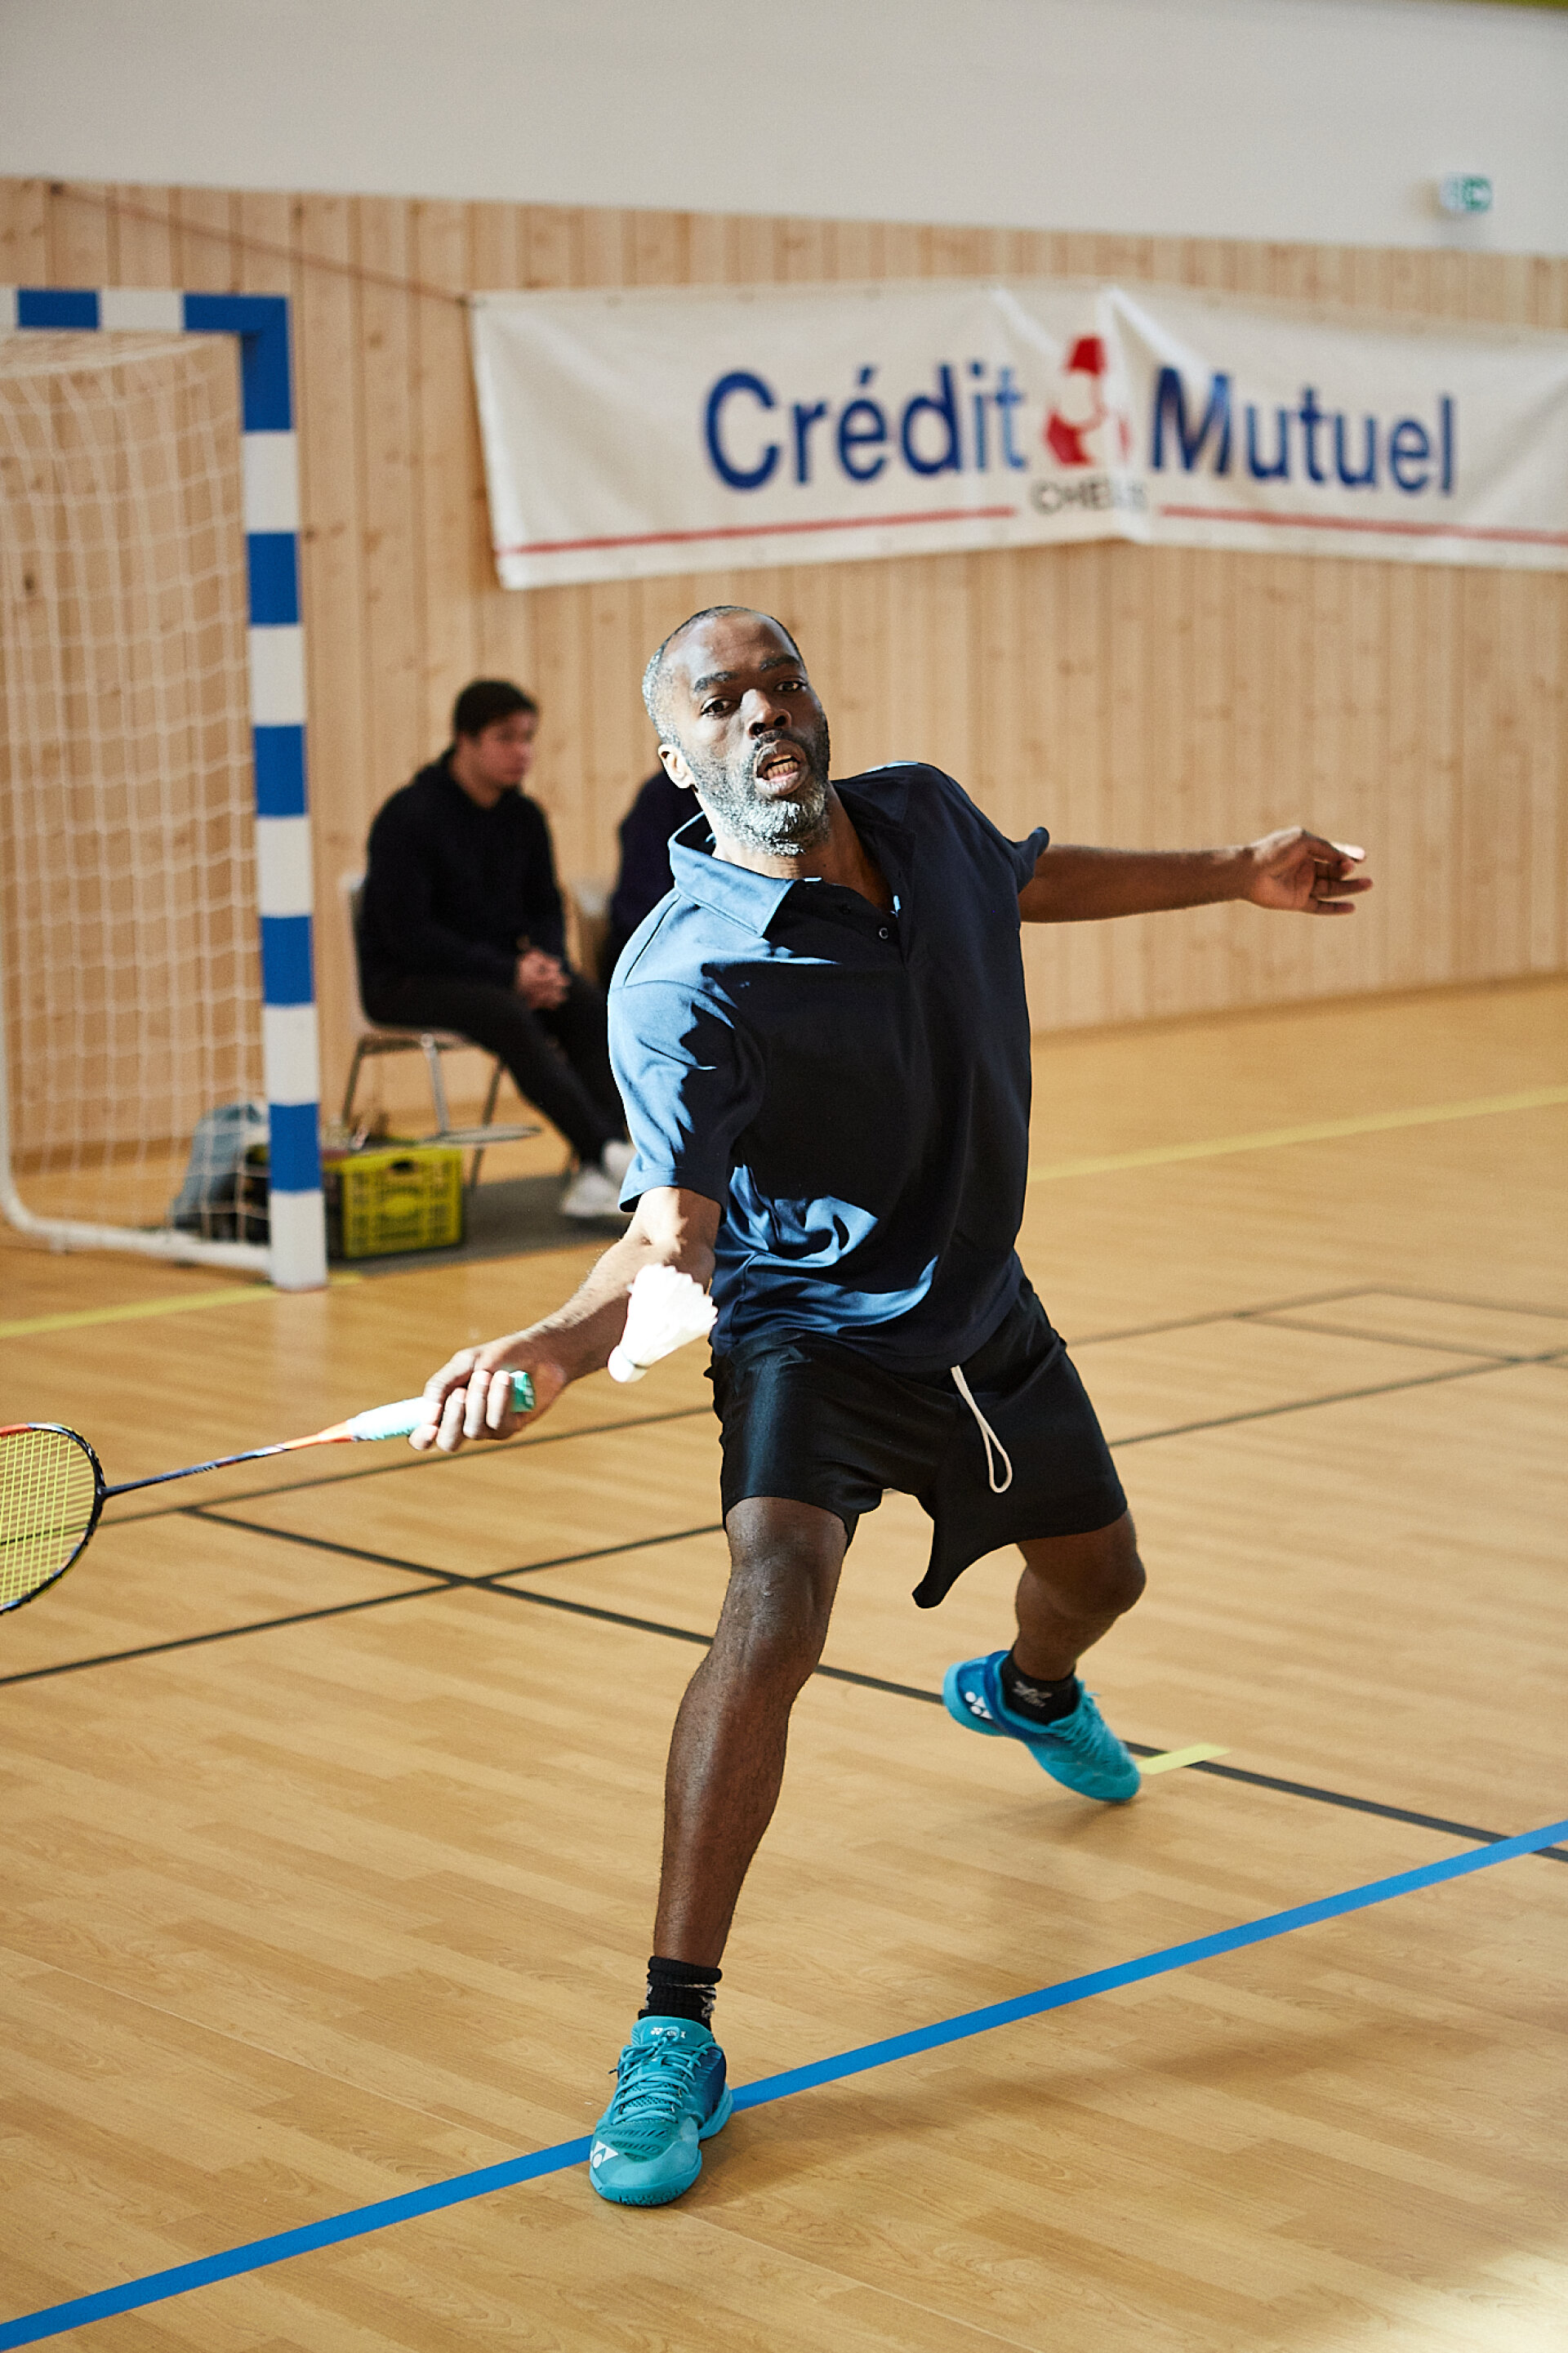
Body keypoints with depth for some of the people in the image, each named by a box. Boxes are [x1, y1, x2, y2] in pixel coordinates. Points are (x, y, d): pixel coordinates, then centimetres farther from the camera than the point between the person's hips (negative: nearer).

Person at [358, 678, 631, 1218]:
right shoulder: (410, 817, -15)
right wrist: (508, 972, -25)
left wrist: (544, 961, -11)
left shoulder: (523, 816, 5)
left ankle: (596, 1176, -32)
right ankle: (607, 1151, -38)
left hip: (498, 968, 6)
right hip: (405, 982, -6)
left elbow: (544, 907, 14)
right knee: (510, 1016, -35)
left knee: (591, 1006, -23)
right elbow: (408, 933, -19)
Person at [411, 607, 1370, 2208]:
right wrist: (561, 1343, -53)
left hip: (985, 1320, 7)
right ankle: (673, 2034, -23)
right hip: (810, 1336, -7)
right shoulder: (682, 982, -28)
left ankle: (1027, 1693, 67)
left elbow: (1035, 880, 16)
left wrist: (1233, 872, 24)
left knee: (1096, 1574, 26)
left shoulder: (925, 817, -8)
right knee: (773, 1607, -31)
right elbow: (676, 1235, -33)